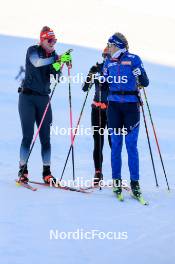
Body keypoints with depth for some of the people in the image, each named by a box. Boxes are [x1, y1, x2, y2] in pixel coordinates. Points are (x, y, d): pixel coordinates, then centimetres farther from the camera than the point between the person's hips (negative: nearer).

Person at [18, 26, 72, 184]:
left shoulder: (54, 55, 9)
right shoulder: (32, 51, -3)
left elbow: (57, 76, -4)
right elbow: (37, 62, -26)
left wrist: (60, 65, -24)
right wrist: (58, 59, -33)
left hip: (43, 98, 4)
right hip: (28, 97, -4)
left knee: (46, 137, 1)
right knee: (28, 135, -8)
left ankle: (47, 172, 5)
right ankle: (22, 171, -1)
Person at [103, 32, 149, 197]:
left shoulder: (133, 59, -3)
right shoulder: (109, 62, 9)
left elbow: (145, 83, -5)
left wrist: (139, 75, -23)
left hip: (131, 105, -3)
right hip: (114, 105, 3)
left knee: (131, 145, -5)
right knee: (116, 144, 3)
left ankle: (135, 182, 2)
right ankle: (116, 181, 10)